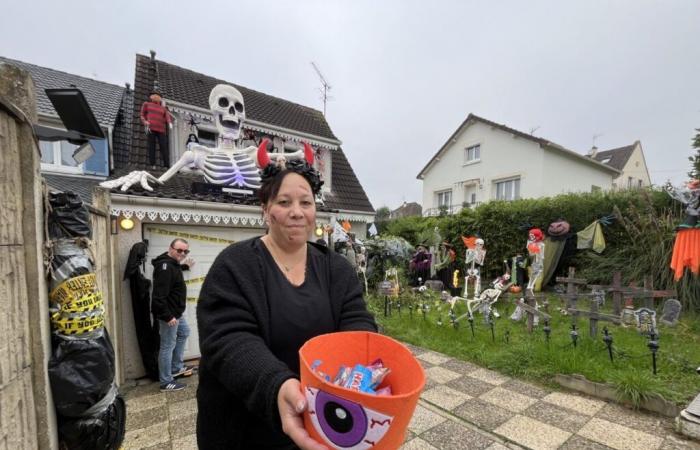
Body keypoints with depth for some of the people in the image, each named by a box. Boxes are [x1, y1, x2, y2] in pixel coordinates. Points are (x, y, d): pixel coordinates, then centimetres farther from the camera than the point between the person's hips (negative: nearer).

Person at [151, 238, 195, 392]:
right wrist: (167, 316, -29)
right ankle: (166, 382, 11)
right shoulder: (165, 266, -25)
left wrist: (185, 266, 45)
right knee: (168, 346, -1)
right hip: (169, 314, -11)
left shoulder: (172, 264, 8)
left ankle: (176, 368, 37)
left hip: (176, 312, 11)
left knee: (184, 332, 26)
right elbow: (160, 295, -30)